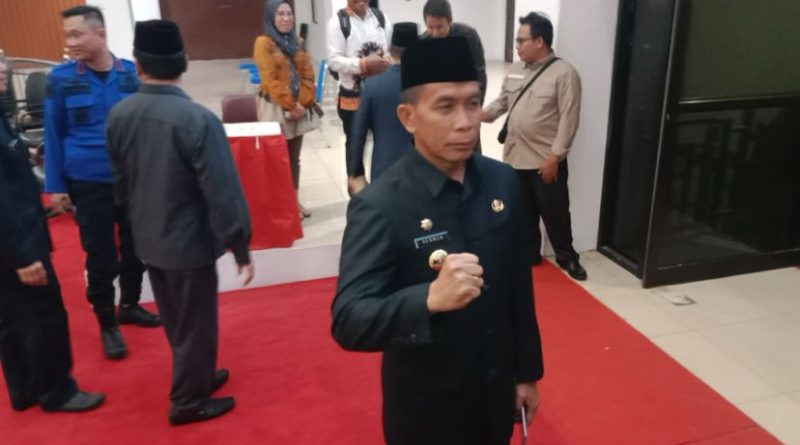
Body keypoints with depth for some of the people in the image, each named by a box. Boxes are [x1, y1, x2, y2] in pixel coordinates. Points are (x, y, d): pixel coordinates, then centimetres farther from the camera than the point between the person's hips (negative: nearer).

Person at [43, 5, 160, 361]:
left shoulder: (131, 73, -5)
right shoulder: (61, 78, -6)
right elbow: (53, 135, 0)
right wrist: (55, 186, -2)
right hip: (88, 184, -1)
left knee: (134, 246, 14)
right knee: (100, 256, 7)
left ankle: (130, 305, 37)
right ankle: (107, 324, 24)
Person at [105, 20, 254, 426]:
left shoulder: (118, 115, -4)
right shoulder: (197, 119, -24)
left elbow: (119, 182, 8)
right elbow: (222, 192, -21)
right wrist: (241, 247, -11)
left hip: (148, 240, 7)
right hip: (189, 242, -6)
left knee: (176, 323, 23)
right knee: (194, 325, 12)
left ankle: (196, 377, 43)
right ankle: (188, 402, 27)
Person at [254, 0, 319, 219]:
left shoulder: (297, 42, 12)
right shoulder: (263, 43, -7)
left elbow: (308, 75, 8)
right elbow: (270, 80, -14)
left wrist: (303, 102, -6)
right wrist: (290, 105, -17)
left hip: (300, 107, 6)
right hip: (276, 108, -6)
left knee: (294, 157, 12)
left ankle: (294, 200, 22)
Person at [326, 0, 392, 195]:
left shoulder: (380, 17, 5)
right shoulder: (338, 21, -9)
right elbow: (334, 60, -14)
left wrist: (387, 61, -11)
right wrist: (364, 64, -23)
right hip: (351, 94, -3)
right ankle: (355, 179, 27)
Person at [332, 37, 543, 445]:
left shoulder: (501, 181, -6)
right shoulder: (379, 205, -22)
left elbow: (519, 286, 3)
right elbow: (348, 323, -26)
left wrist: (527, 371, 9)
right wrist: (431, 299, -42)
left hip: (497, 394, 5)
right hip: (424, 407, -4)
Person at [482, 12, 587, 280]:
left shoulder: (564, 74, -12)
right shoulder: (515, 70, 8)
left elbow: (569, 119, -14)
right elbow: (503, 101, 15)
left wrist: (554, 157, -17)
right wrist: (484, 114, -7)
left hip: (546, 161, -6)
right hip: (515, 156, 6)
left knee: (554, 212, 6)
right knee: (523, 211, 16)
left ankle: (566, 257, 24)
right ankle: (529, 253, 32)